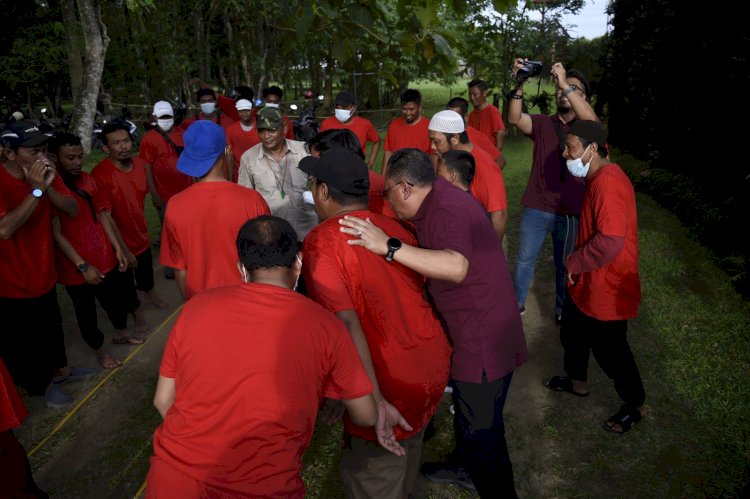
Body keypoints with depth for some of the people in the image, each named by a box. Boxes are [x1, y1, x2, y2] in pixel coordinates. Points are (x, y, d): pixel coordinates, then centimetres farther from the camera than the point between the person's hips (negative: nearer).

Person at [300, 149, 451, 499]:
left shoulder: (321, 241, -13)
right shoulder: (396, 229, 5)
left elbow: (346, 322, -22)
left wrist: (376, 401, -23)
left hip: (391, 385, -7)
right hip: (435, 365, 7)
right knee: (405, 459, 31)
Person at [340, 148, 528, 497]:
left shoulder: (444, 210, -27)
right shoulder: (439, 195, 4)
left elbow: (457, 267, -45)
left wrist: (388, 246, -46)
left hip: (484, 340, -11)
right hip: (473, 334, 11)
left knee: (482, 431, 6)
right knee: (466, 407, 30)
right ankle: (465, 467, 54)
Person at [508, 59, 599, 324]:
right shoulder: (542, 123, 2)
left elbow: (591, 120, -27)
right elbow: (515, 118, -17)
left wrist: (565, 83, -32)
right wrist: (520, 85, -32)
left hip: (569, 212, -1)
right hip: (536, 209, 1)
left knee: (565, 267, 15)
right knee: (524, 260, 15)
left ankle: (562, 312, 36)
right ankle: (517, 303, 35)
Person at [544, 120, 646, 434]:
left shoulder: (608, 182, -27)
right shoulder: (598, 178, 7)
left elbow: (611, 241, -35)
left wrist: (574, 262, -20)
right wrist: (576, 264, 9)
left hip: (606, 289, -10)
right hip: (585, 283, 10)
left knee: (609, 349, 8)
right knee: (572, 332, 25)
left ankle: (635, 405, 31)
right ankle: (577, 381, 49)